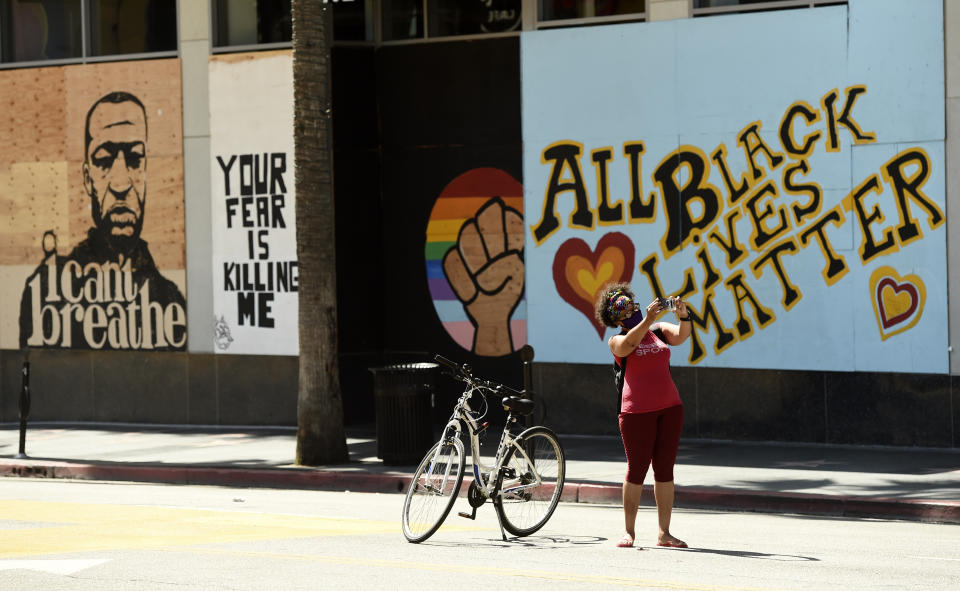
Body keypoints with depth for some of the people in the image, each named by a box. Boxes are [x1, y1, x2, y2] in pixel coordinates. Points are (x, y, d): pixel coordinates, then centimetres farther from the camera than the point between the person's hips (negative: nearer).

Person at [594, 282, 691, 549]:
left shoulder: (659, 330, 14)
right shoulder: (617, 341, 3)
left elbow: (681, 336, -4)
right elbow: (630, 342, -20)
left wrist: (683, 316, -22)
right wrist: (648, 319, -31)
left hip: (669, 407, 4)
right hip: (637, 412, -4)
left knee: (665, 469, 4)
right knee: (637, 469, -1)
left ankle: (664, 533, 7)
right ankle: (629, 531, 8)